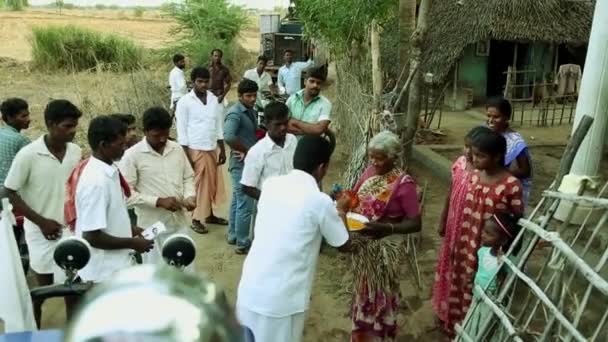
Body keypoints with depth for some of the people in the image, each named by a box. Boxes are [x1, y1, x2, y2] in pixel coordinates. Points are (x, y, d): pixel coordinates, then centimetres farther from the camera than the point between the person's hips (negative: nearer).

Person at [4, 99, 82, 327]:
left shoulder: (76, 152, -2)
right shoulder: (28, 155, -16)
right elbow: (11, 193, -10)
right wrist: (41, 221, -15)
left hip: (71, 231, 4)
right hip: (42, 234, -3)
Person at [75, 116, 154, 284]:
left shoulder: (109, 171, 2)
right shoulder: (95, 181, -26)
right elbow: (91, 236, -26)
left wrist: (130, 230, 7)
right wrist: (131, 243, -18)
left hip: (115, 265, 9)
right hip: (103, 272, -9)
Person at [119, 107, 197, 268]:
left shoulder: (177, 149, 3)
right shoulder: (132, 155, -12)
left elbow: (188, 177, 13)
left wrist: (189, 196, -8)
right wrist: (158, 201, -21)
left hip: (179, 223, 5)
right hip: (153, 227, -4)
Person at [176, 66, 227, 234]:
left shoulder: (215, 100, 5)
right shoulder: (184, 102, -9)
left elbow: (219, 127, 11)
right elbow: (182, 131, -9)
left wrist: (222, 150, 9)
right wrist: (186, 156, -12)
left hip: (212, 150, 5)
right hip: (195, 150, -5)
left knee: (212, 183, 13)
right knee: (199, 185, 1)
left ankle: (209, 215, 28)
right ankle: (196, 219, 14)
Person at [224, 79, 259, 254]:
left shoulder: (252, 111, 10)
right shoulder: (235, 113, -19)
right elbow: (228, 136, -36)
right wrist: (246, 150, -22)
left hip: (249, 163, 9)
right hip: (242, 164, -9)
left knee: (237, 201, 19)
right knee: (245, 205, -2)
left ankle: (233, 235, 31)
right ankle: (243, 243, 8)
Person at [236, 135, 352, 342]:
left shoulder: (270, 184, 1)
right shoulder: (319, 202, -14)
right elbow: (344, 245, 2)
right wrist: (341, 211, 19)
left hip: (250, 289, 5)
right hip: (281, 300, -5)